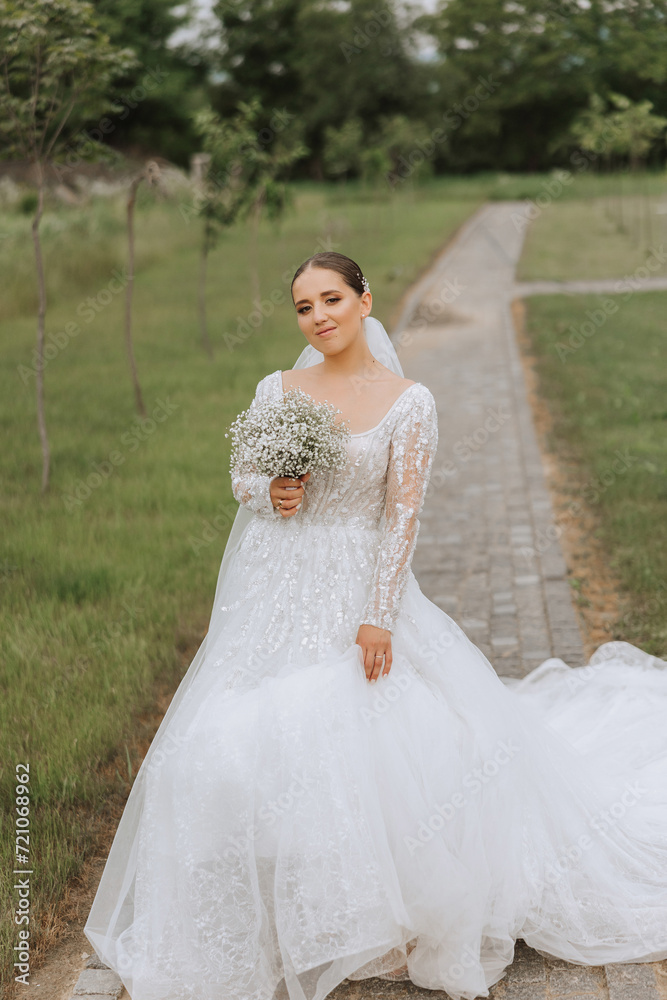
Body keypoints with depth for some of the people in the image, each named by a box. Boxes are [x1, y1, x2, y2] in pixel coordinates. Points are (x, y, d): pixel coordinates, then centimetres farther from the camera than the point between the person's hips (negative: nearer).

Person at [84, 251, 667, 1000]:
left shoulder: (409, 402, -6)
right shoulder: (277, 389, 5)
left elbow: (403, 515, -9)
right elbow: (241, 476, 12)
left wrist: (379, 617, -14)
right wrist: (270, 493, -12)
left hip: (357, 589, -3)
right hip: (276, 590, 4)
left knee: (387, 741, -9)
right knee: (254, 743, 2)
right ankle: (280, 923, 24)